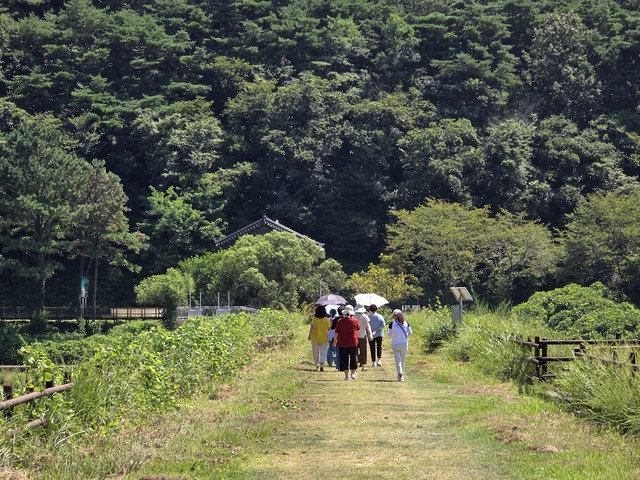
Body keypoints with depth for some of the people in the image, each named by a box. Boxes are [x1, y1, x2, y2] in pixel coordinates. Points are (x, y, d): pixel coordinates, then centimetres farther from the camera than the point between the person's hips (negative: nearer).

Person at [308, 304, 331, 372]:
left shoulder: (314, 319, -9)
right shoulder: (326, 319, -6)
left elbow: (312, 327, -18)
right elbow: (329, 328, 1)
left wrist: (309, 335, -18)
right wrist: (330, 323, 18)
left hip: (315, 338, 0)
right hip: (324, 338, 0)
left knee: (316, 352, 15)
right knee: (323, 352, 1)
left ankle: (317, 365, 21)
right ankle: (321, 364, -21)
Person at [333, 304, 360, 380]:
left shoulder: (340, 321, -8)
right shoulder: (354, 320, -7)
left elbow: (336, 332, -4)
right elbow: (358, 328, 12)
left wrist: (335, 340, 12)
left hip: (342, 343, 0)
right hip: (353, 343, 0)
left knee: (344, 359, 6)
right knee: (353, 358, 16)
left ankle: (346, 375, 6)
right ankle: (353, 372, 14)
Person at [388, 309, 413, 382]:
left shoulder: (392, 323, -7)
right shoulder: (406, 323, 0)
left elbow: (389, 334, 0)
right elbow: (410, 332, 2)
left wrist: (387, 332, 21)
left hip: (395, 344, -3)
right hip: (404, 344, 3)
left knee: (398, 361, -3)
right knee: (403, 360, 16)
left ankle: (400, 376, -17)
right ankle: (401, 375, 26)